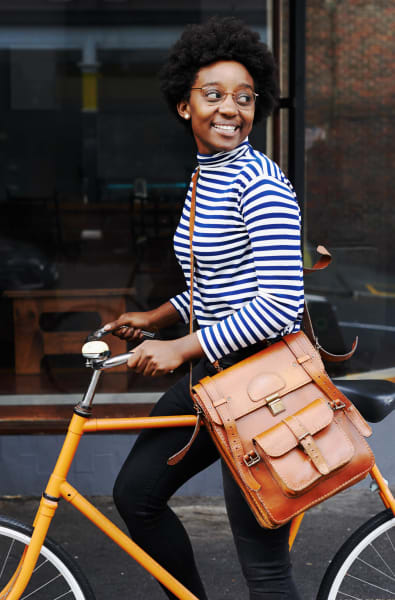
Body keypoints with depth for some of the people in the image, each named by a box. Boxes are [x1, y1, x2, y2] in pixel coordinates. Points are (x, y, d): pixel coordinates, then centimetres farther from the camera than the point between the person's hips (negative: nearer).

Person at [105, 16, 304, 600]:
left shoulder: (261, 184, -18)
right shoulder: (204, 176, 11)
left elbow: (279, 305, -24)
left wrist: (180, 348, -19)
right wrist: (154, 318, 17)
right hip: (213, 366, 9)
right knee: (135, 493, 16)